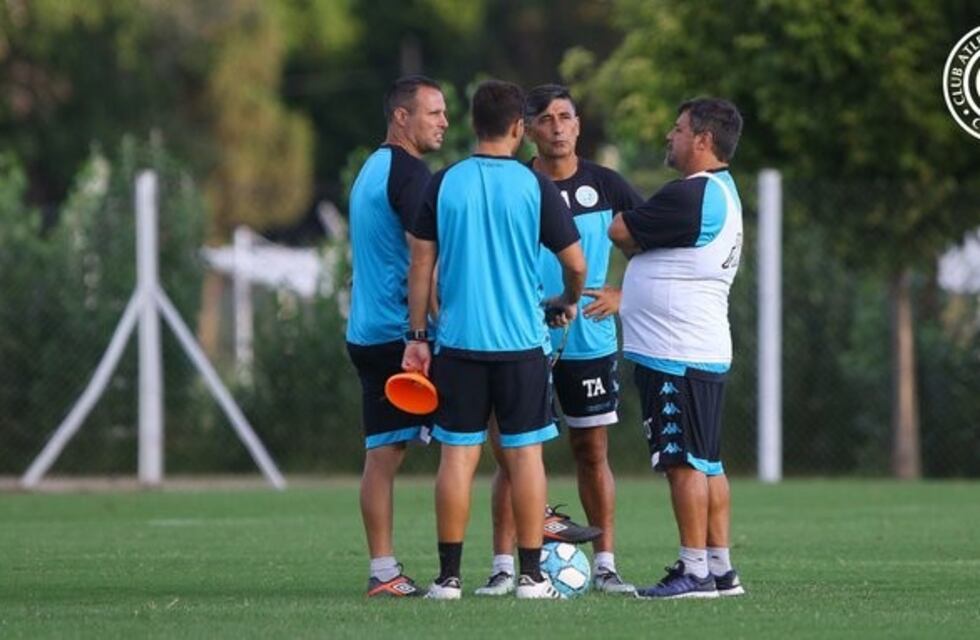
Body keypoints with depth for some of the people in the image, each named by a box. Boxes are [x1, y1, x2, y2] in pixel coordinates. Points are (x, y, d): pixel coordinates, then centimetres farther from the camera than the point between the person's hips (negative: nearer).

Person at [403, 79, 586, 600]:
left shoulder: (443, 184, 1)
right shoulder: (534, 186, -3)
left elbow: (421, 263, 2)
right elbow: (576, 263, 1)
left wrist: (417, 336, 8)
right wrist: (569, 301, 22)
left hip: (458, 342, 1)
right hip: (521, 342, -1)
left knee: (457, 454, 4)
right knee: (525, 453, 4)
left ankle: (449, 576, 2)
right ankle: (531, 576, 3)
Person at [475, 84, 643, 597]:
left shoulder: (605, 186, 2)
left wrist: (623, 296, -4)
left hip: (591, 341, 1)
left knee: (592, 452, 5)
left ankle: (604, 564, 10)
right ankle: (503, 567, 0)